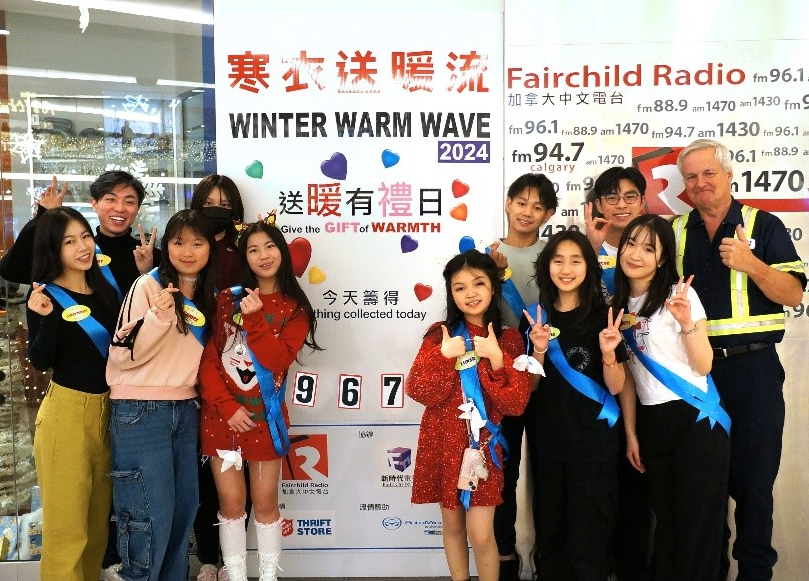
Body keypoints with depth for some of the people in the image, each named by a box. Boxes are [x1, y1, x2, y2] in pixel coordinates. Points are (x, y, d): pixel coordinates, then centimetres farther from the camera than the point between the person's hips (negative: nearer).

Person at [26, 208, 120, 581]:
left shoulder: (105, 291, 8)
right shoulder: (46, 295, -8)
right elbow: (41, 362, -12)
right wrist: (45, 318, -29)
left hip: (108, 410, 6)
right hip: (65, 413, -6)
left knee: (98, 521, 18)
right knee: (66, 525, 1)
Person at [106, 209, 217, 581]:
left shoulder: (208, 296, 10)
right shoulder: (148, 286, -9)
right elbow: (123, 354, -13)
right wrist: (158, 316, -27)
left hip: (185, 410, 6)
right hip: (141, 412, -6)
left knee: (183, 508, 12)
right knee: (152, 513, -3)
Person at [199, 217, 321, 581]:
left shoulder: (295, 309, 1)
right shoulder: (227, 299, 3)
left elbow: (278, 361, -14)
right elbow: (208, 359, -2)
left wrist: (254, 318, -20)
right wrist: (227, 406, -12)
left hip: (265, 416, -1)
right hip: (221, 414, 1)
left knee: (265, 502, 7)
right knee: (231, 500, 6)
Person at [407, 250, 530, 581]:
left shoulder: (508, 339, -3)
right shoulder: (441, 335, -2)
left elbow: (516, 403, -10)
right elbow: (418, 391, -9)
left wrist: (496, 359, -21)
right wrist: (444, 356, -21)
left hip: (482, 445, -1)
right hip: (443, 442, 1)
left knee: (481, 534, -3)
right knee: (452, 524, 14)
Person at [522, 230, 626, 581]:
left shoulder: (602, 317, -5)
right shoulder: (535, 318, 2)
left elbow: (616, 387, -5)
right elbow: (529, 387, 2)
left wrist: (608, 353, -23)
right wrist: (539, 350, -15)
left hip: (593, 445, -3)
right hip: (547, 443, 3)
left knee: (588, 540, 3)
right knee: (549, 536, 14)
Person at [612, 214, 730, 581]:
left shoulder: (679, 294, -8)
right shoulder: (619, 305, 8)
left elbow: (703, 366, -12)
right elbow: (626, 376, 11)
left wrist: (687, 322, -27)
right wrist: (630, 433, 10)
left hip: (696, 417, -5)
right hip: (650, 422, 5)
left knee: (696, 523, 0)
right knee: (665, 520, 15)